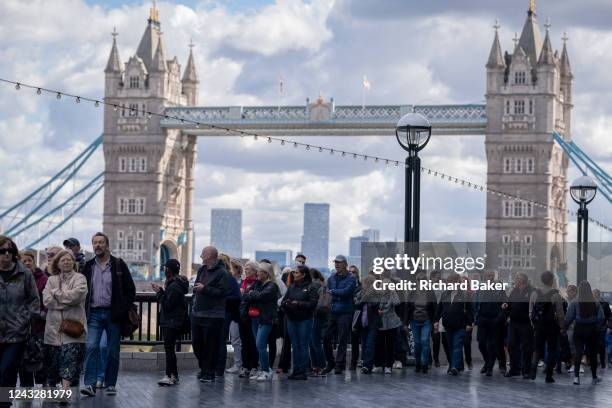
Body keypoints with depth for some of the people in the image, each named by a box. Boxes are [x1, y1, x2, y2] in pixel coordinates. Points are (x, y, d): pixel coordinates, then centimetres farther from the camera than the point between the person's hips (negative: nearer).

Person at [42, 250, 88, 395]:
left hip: (73, 326, -3)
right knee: (53, 360, 9)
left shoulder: (79, 278, 5)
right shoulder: (51, 280, 13)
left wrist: (56, 293, -3)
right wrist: (67, 300, -10)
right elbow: (47, 300, -2)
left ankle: (65, 390, -16)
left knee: (70, 358, -11)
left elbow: (76, 295, -15)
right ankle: (50, 388, 22)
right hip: (54, 327, 3)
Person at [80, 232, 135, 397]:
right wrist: (84, 312, 3)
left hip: (113, 314, -1)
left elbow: (130, 289, 1)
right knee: (91, 347, -14)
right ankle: (90, 384, -19)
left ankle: (110, 385, 16)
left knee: (113, 351, 5)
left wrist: (123, 310, -8)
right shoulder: (88, 266, 9)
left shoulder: (118, 265, 1)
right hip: (94, 314, 1)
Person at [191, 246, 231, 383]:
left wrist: (205, 289, -21)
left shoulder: (222, 273, -11)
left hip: (213, 316, -8)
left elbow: (222, 292, -20)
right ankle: (203, 368, 26)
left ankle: (208, 373, 4)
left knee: (211, 346, -3)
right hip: (197, 314, 8)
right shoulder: (201, 270, 14)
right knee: (197, 343, 12)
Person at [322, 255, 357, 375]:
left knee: (342, 340, -2)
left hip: (345, 313, -5)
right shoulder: (331, 278, 15)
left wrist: (333, 292, -9)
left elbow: (346, 291, -17)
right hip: (332, 313, 5)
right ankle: (330, 363, 17)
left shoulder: (350, 279, -3)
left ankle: (339, 365, 4)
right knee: (326, 338, 3)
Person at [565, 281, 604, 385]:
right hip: (592, 330, 1)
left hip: (579, 330, -1)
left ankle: (576, 376, -12)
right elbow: (601, 318, -4)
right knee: (592, 354, 12)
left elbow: (569, 318, -11)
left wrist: (564, 326, 5)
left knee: (578, 353, 1)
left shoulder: (574, 303, -9)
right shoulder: (596, 303, -4)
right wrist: (596, 326, 12)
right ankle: (594, 377, 22)